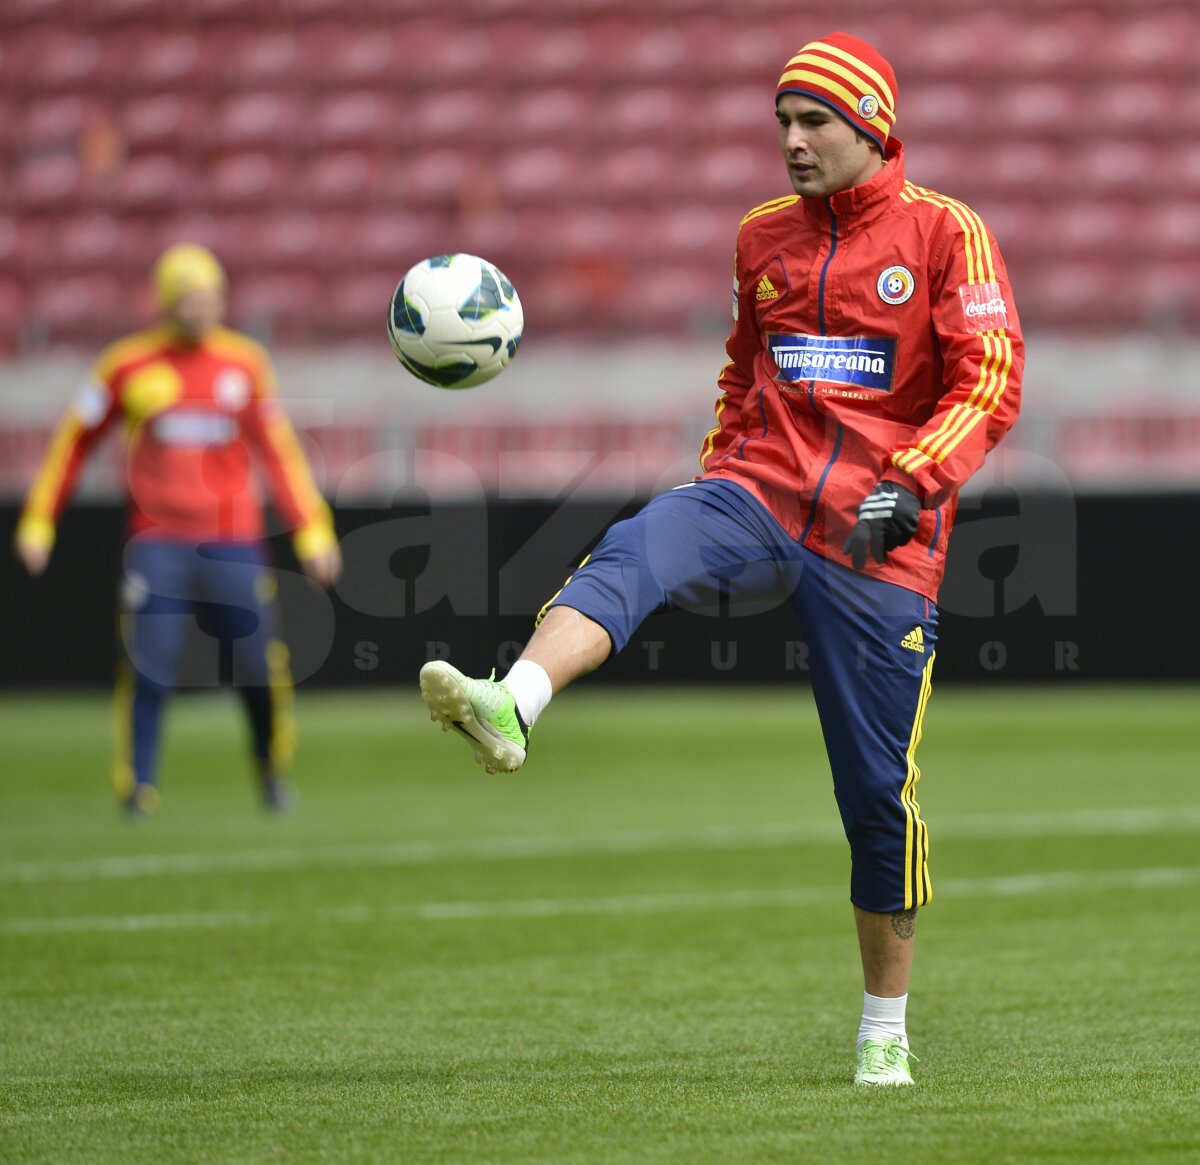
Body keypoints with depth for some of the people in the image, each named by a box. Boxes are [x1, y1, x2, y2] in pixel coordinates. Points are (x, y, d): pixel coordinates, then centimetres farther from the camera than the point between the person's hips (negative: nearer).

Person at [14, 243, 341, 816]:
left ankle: (271, 765, 25)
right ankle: (137, 785, 0)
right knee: (148, 668, -11)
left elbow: (279, 450, 9)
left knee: (258, 662, 0)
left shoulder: (245, 362, 6)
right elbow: (75, 442, 8)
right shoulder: (127, 364, 1)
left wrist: (311, 531, 4)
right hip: (157, 543, -1)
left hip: (233, 541, 2)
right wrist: (38, 523, 6)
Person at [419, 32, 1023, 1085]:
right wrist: (718, 476, 17)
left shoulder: (945, 234, 1)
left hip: (877, 539, -3)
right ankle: (511, 708, -57)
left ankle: (886, 1028, 15)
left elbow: (991, 385, -6)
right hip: (760, 496, 3)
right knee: (634, 554, -31)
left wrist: (908, 485, -19)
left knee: (877, 788, 1)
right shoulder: (765, 236, 15)